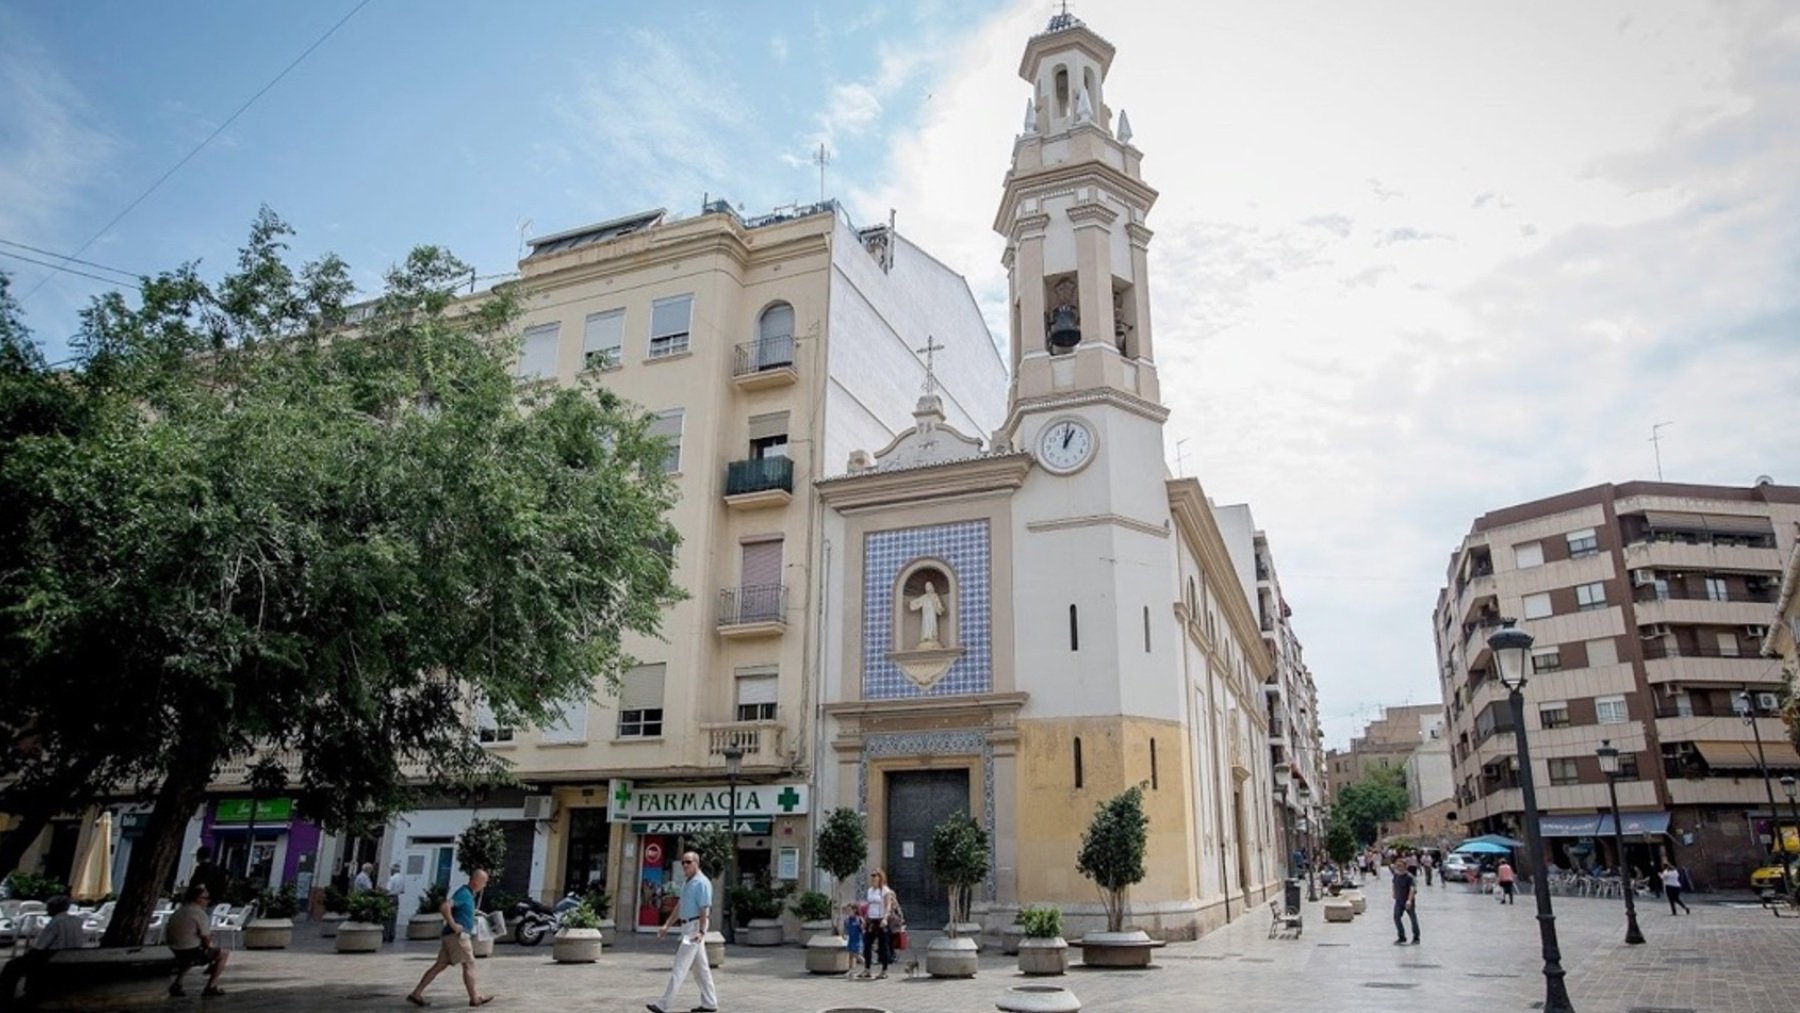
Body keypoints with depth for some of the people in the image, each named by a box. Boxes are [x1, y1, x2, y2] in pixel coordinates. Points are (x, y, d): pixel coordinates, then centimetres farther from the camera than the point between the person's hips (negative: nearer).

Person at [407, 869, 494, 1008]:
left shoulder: (468, 894, 15)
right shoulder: (463, 893, -16)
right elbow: (445, 907, -28)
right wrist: (453, 925, -23)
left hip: (457, 935, 10)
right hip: (457, 935, -10)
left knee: (439, 965, 11)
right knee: (469, 964, -2)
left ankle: (416, 994, 12)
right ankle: (475, 998, 5)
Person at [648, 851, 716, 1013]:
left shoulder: (702, 883, -15)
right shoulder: (687, 883, 15)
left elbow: (705, 910, -20)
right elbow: (679, 907, 21)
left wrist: (701, 931, -27)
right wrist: (667, 925, 18)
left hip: (695, 927, -10)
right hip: (687, 927, 10)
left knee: (680, 967, -7)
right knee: (701, 968, 13)